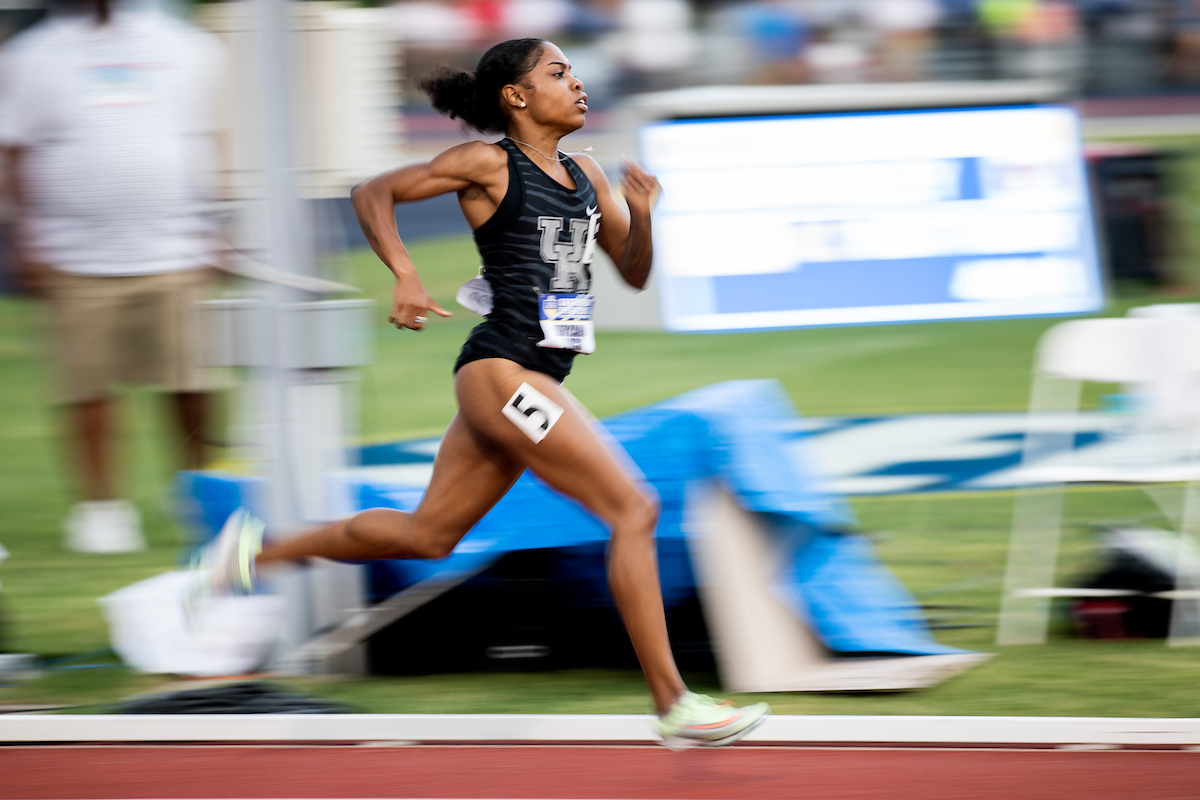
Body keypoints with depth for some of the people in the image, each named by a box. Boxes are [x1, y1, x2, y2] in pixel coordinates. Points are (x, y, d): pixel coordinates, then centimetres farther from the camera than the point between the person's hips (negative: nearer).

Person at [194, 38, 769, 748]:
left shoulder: (586, 176, 14)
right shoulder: (488, 164, -5)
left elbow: (634, 273, 17)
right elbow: (374, 193, -1)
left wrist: (642, 216, -4)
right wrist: (405, 275, -15)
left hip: (539, 378, 9)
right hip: (501, 369, -9)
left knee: (427, 535, 16)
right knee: (635, 510, -13)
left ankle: (260, 551, 29)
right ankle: (674, 705, -13)